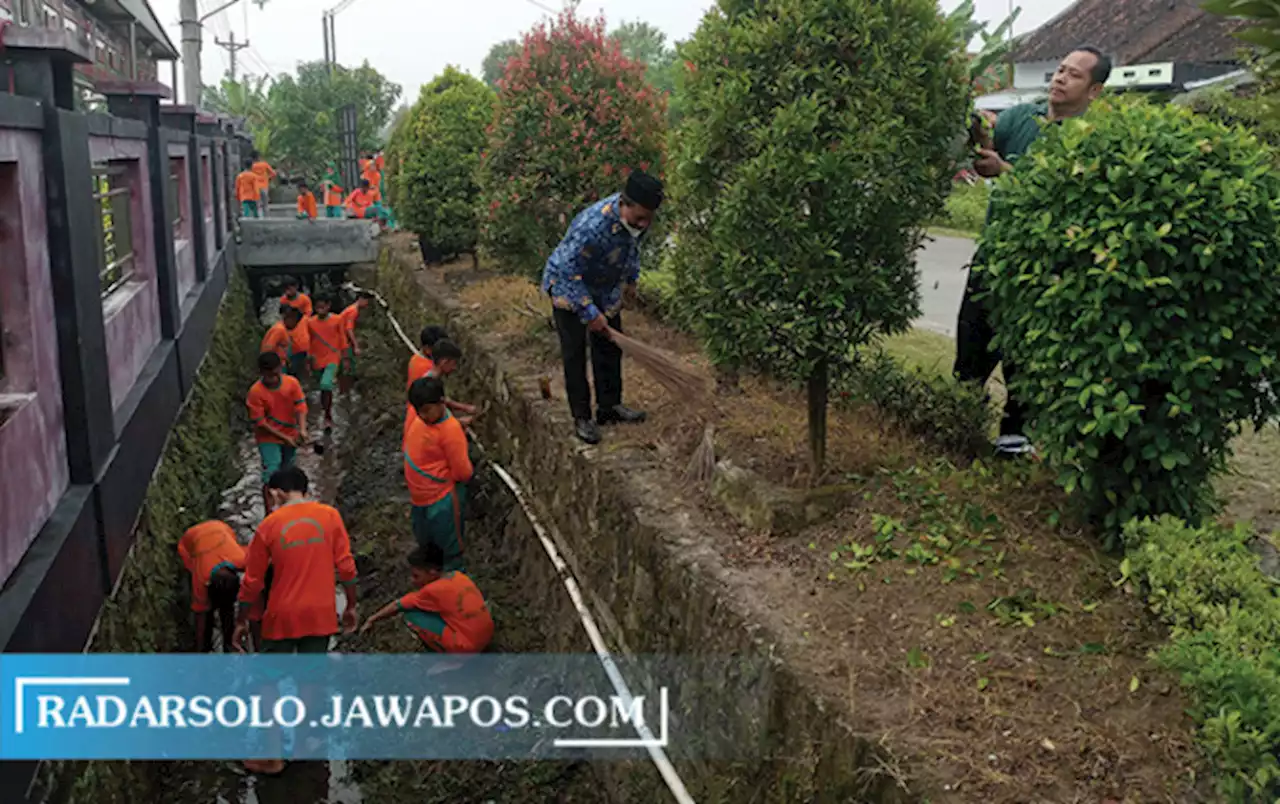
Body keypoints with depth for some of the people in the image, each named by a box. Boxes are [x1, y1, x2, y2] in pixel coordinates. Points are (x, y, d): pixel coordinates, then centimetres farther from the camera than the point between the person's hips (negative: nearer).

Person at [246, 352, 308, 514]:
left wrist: (302, 429, -28)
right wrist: (284, 437, -19)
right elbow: (260, 422, -18)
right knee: (271, 475, -12)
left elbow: (300, 406, -11)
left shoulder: (292, 383, -14)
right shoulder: (256, 392, -23)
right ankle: (269, 513, -7)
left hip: (290, 435, 4)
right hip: (268, 438, -4)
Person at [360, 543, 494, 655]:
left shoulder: (433, 590, -14)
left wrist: (371, 620, 12)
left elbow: (397, 606, -1)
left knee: (411, 615, -5)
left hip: (467, 647, -8)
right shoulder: (458, 576, 6)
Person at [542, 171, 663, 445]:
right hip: (568, 285, -7)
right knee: (574, 353, -3)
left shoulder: (637, 217, -16)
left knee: (610, 346, 12)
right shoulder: (592, 225, -41)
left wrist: (631, 278, 13)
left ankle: (610, 406, 26)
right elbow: (568, 270, -34)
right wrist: (590, 312, -30)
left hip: (605, 288, 7)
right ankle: (581, 417, 7)